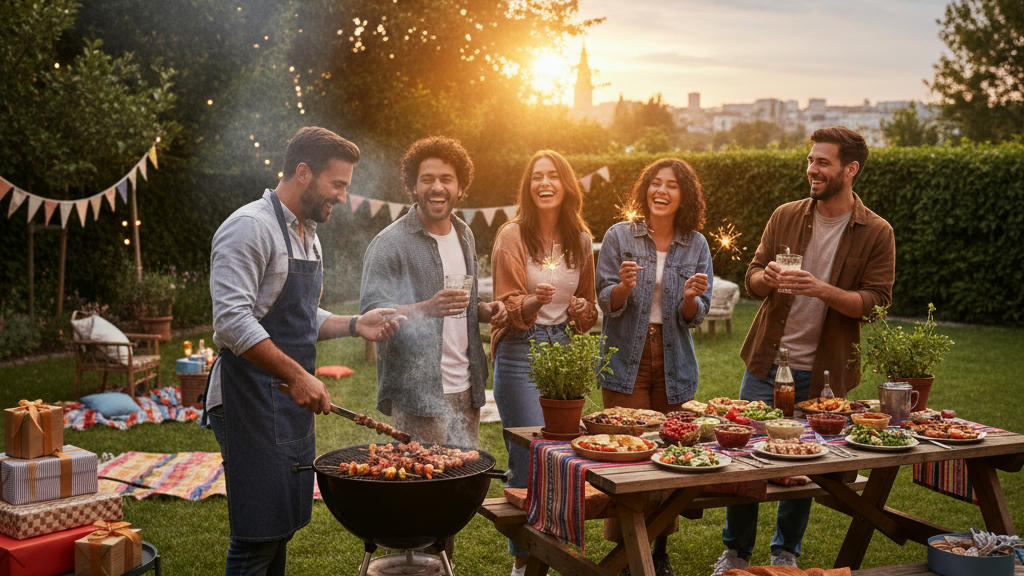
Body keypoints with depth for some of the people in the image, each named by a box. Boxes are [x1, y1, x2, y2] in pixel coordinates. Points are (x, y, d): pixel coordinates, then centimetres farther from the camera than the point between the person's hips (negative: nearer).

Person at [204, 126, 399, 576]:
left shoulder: (307, 235, 17)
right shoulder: (250, 226, -13)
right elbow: (233, 321, -22)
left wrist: (354, 325, 9)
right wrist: (296, 375, -26)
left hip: (292, 403, 9)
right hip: (252, 402, -9)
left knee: (283, 526, 14)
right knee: (258, 537, -5)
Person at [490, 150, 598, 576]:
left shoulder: (580, 240, 8)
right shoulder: (513, 236, -6)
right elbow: (508, 305, -8)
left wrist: (583, 312, -3)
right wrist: (534, 303, -28)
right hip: (520, 352, -4)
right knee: (529, 460, -6)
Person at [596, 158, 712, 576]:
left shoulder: (696, 244, 4)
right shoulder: (620, 237, -2)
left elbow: (695, 316, 2)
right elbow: (607, 303, -4)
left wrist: (691, 298, -20)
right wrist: (624, 286, -25)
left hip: (674, 365, 2)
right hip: (627, 361, -2)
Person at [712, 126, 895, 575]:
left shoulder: (877, 234, -5)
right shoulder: (785, 216, 3)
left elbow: (875, 303, -10)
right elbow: (752, 277, 7)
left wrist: (821, 289, -24)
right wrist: (766, 277, -17)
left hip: (821, 370, -2)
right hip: (768, 359, 2)